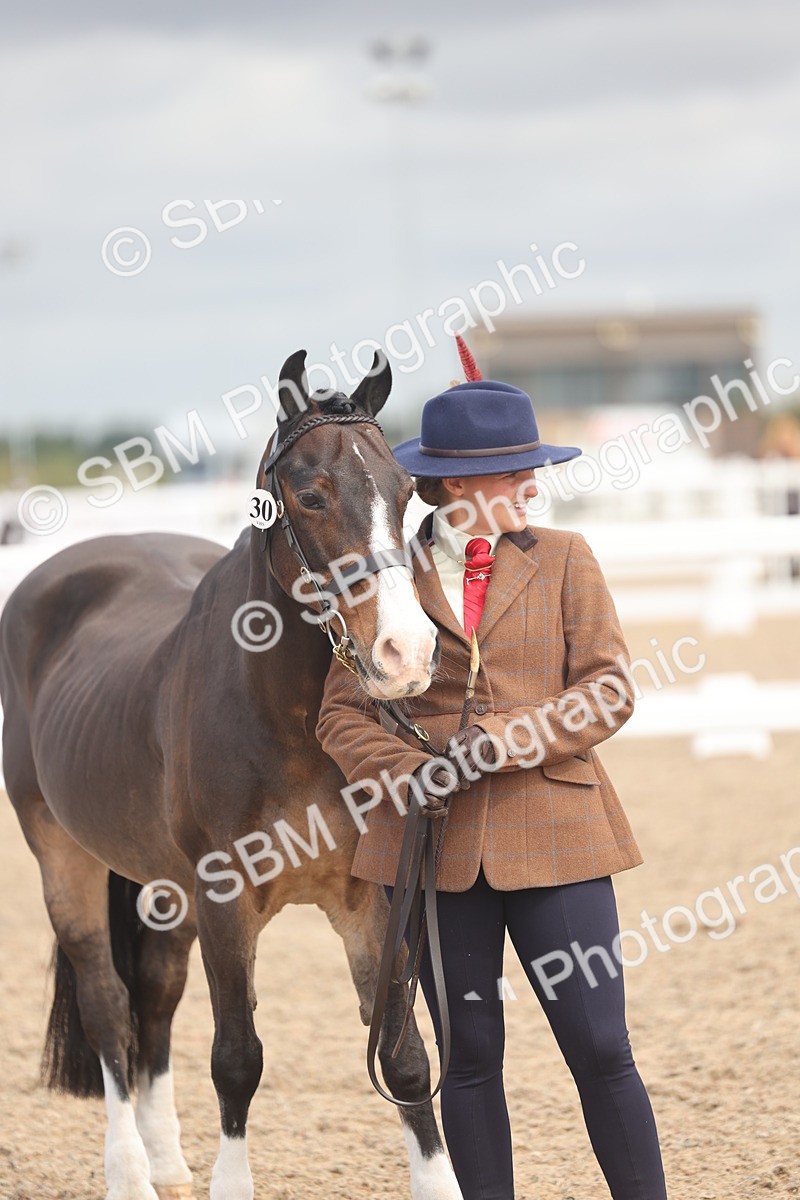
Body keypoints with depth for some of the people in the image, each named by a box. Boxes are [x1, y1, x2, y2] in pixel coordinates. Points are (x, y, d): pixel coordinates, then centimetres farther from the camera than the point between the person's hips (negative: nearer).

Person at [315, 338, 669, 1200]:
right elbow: (343, 712, 5)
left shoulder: (563, 560, 6)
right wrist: (406, 773, -15)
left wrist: (502, 741, -16)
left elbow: (609, 690, -2)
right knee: (469, 1057, 6)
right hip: (436, 843, 1)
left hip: (552, 836, -1)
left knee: (601, 1050, -4)